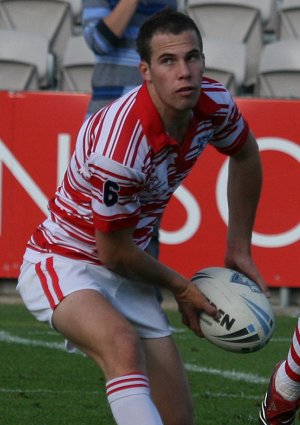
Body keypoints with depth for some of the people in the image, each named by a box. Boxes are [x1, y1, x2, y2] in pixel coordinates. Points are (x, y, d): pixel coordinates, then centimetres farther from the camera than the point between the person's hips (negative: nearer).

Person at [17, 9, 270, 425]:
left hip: (126, 276, 7)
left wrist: (239, 248, 16)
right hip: (62, 263, -7)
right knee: (123, 345, -39)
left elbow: (245, 156, 15)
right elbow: (114, 253, -18)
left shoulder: (214, 104, -11)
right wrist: (180, 287, -2)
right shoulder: (119, 146, -32)